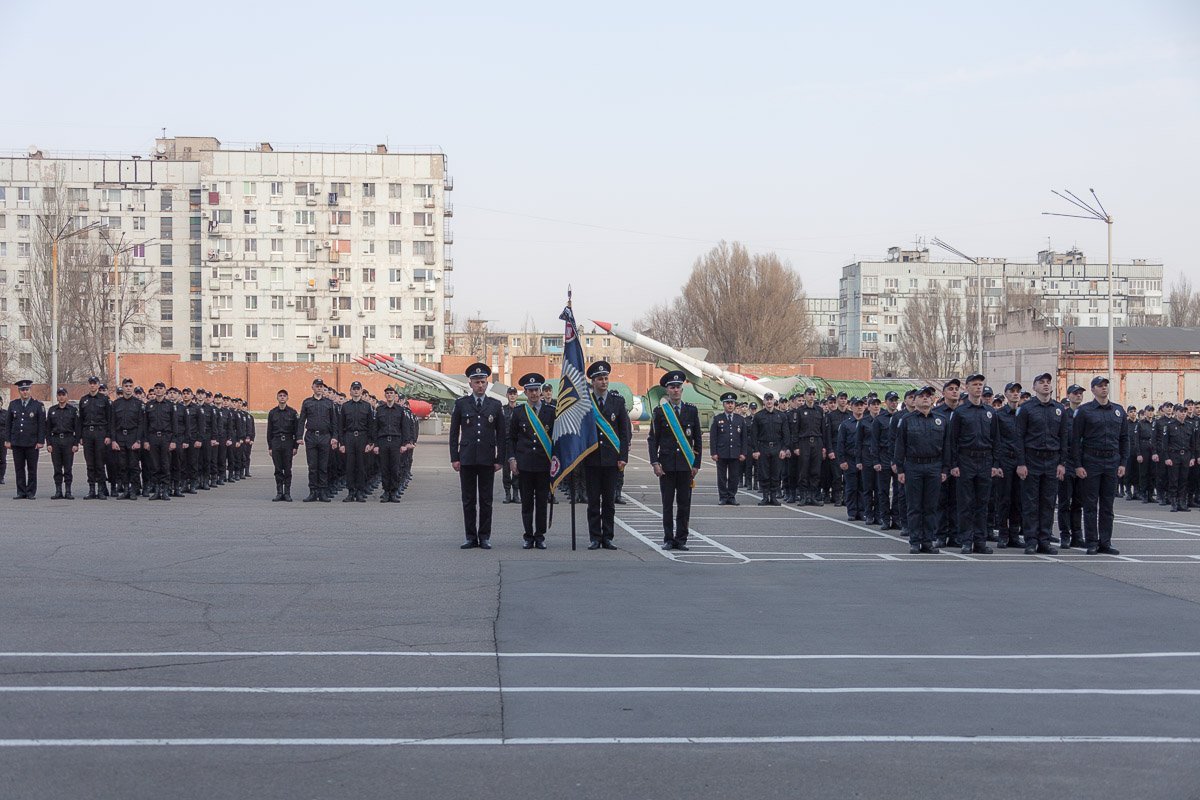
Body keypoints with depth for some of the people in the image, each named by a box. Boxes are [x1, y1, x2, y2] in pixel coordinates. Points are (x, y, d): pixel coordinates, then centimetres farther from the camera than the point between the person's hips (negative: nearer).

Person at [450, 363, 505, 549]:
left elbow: (501, 435, 8)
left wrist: (499, 459, 2)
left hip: (487, 459, 0)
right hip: (467, 459, 0)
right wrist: (454, 458, 0)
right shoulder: (461, 404, 5)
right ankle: (471, 537, 8)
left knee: (486, 501, 3)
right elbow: (454, 433, 6)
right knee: (468, 501, 3)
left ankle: (484, 537, 8)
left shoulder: (495, 405, 7)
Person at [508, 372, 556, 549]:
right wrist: (512, 459, 0)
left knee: (542, 502, 2)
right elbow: (511, 438, 10)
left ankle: (540, 536, 10)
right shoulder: (518, 413, 6)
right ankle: (528, 537, 10)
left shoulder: (550, 412, 5)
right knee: (526, 502, 3)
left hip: (544, 464, 0)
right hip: (524, 464, 0)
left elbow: (556, 437, 7)